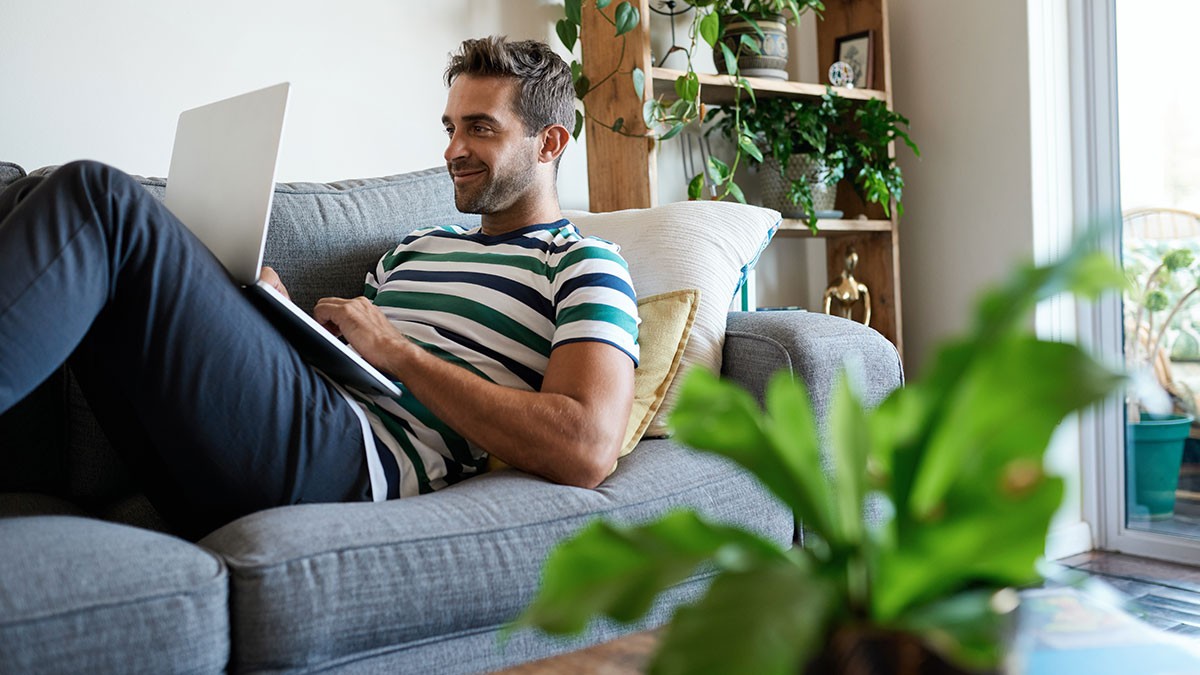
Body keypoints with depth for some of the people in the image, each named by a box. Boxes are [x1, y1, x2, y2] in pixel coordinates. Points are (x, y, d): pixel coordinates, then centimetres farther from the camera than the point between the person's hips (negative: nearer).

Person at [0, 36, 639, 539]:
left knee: (99, 198, -19)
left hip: (354, 463, -8)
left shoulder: (584, 266, 6)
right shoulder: (414, 247, 30)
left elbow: (586, 452, -12)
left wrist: (398, 351, -8)